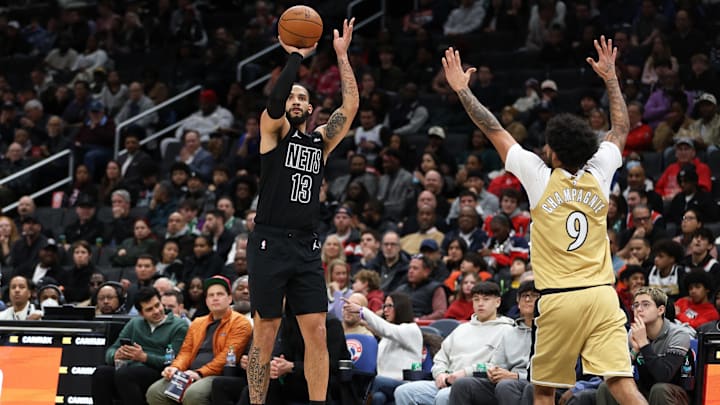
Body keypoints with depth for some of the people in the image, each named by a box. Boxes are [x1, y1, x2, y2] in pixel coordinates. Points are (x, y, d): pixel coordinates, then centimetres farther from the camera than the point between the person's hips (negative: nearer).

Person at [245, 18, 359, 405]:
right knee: (265, 335, -1)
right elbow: (273, 100, -19)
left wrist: (342, 55, 2)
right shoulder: (273, 130, 2)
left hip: (306, 246, 4)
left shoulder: (321, 139, 14)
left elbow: (351, 105, 4)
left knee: (317, 333, -1)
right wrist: (296, 56, -13)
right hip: (270, 243, -4)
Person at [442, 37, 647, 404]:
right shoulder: (599, 174, 5)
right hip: (602, 295, 3)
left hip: (559, 300, -3)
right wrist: (611, 78, 32)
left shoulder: (540, 179, -3)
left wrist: (462, 89, 13)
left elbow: (494, 130, 4)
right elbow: (621, 129, 23)